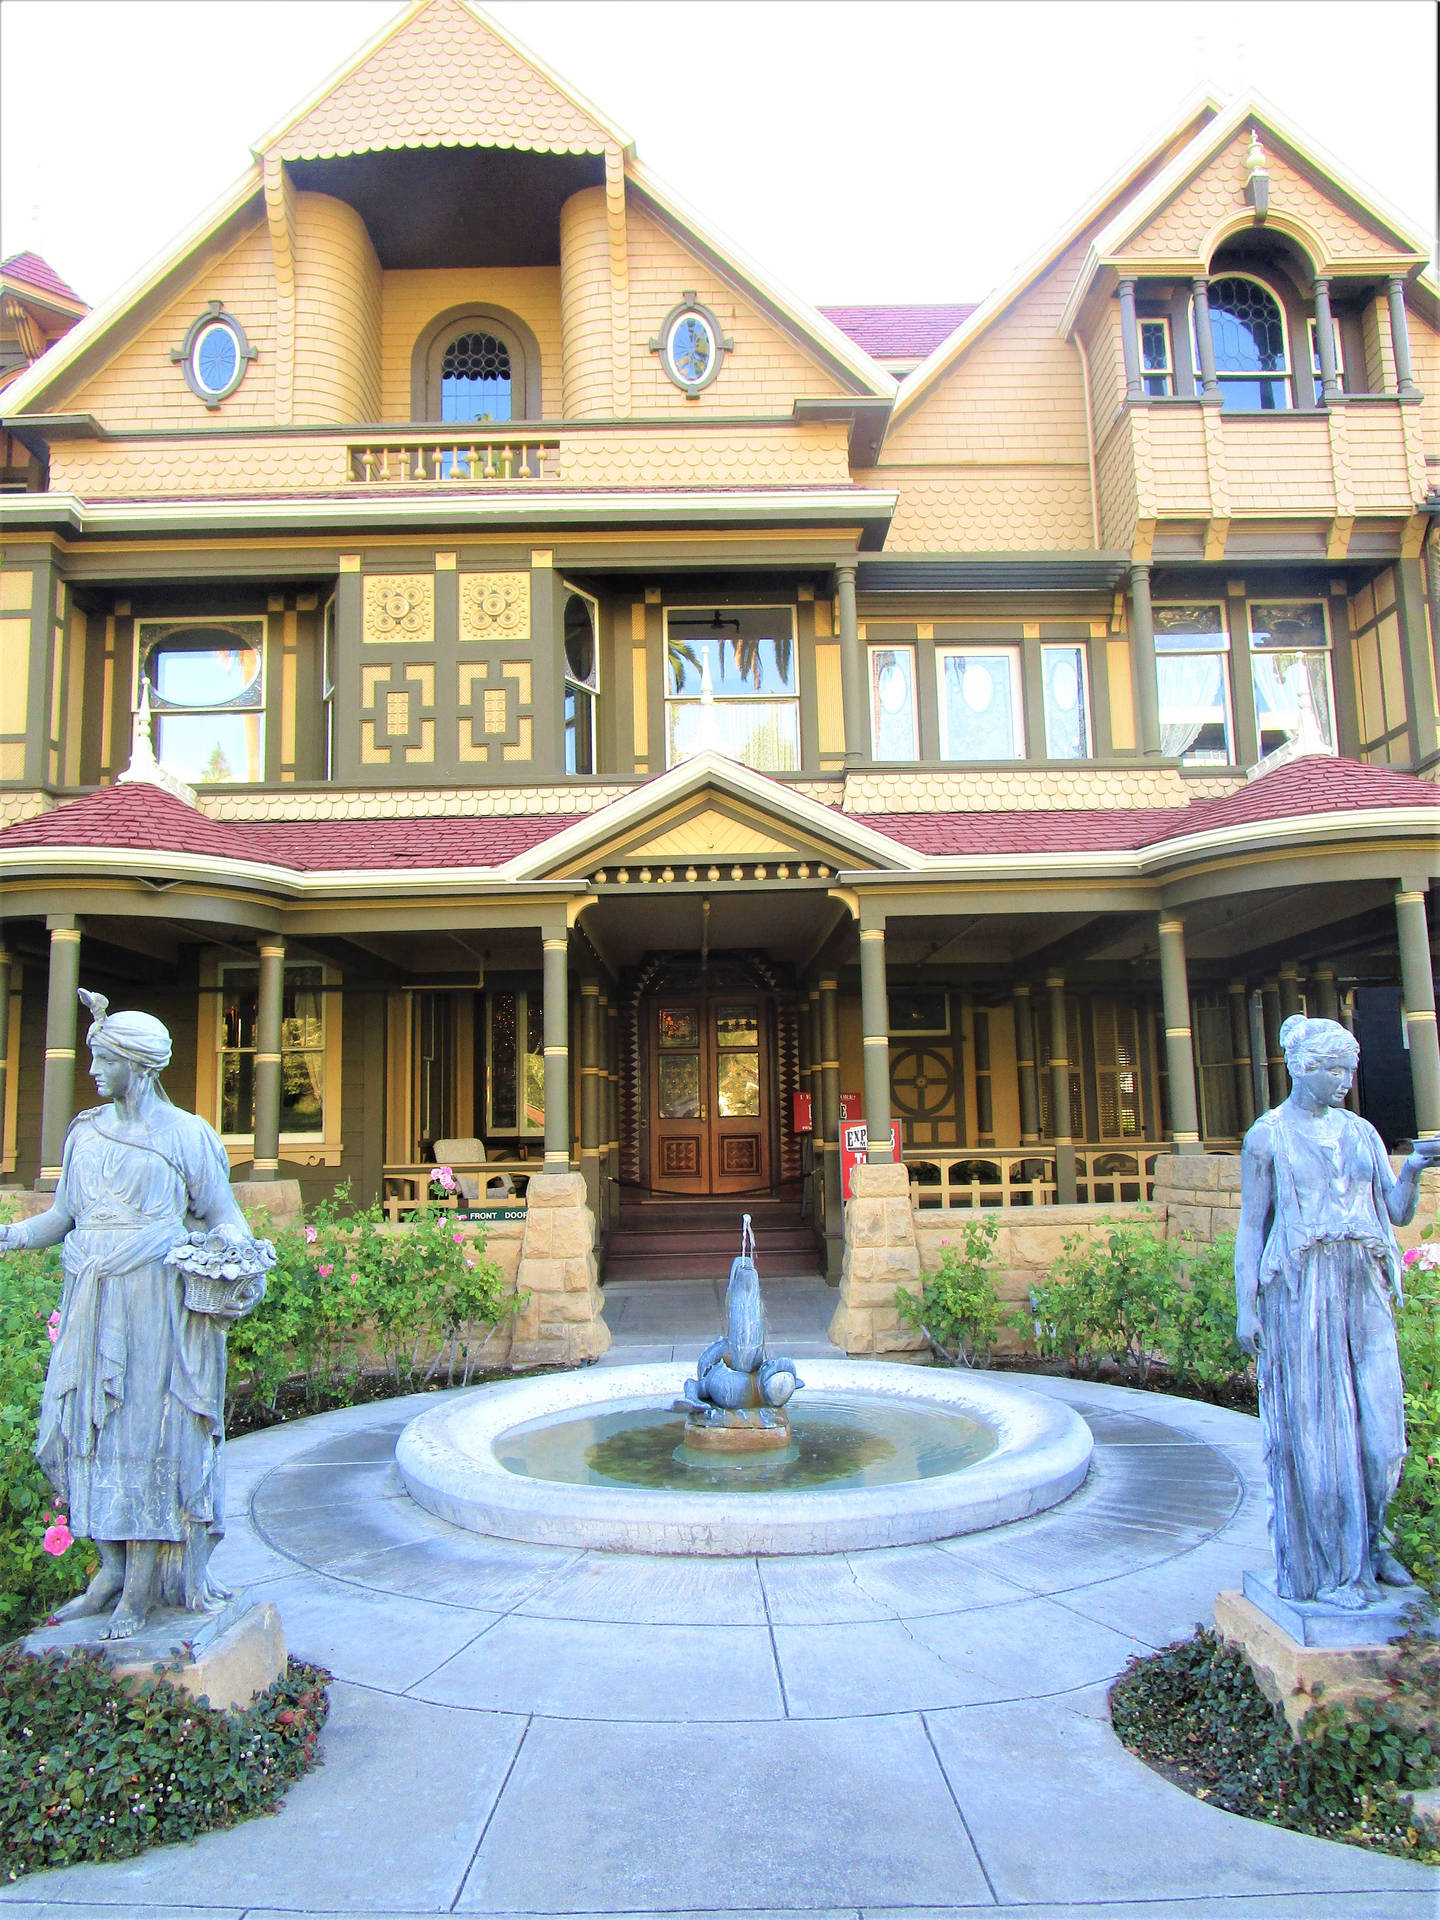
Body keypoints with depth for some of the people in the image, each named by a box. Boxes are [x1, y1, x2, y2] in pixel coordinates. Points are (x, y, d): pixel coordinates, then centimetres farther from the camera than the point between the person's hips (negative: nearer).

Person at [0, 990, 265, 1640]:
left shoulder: (185, 1134, -3)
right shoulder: (86, 1132, 13)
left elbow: (221, 1212, -2)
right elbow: (62, 1216, 17)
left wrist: (239, 1248, -21)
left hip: (157, 1301, -5)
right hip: (92, 1304, 6)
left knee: (149, 1431, -1)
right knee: (91, 1427, 7)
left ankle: (142, 1588, 9)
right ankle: (112, 1570, 21)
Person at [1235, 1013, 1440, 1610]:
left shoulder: (1361, 1132, 12)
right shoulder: (1267, 1137, -2)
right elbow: (1250, 1226, -3)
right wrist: (1246, 1307, -9)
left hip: (1363, 1290, 5)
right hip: (1300, 1292, -4)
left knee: (1379, 1423, 5)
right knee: (1316, 1429, 1)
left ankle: (1367, 1545, 27)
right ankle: (1327, 1567, 13)